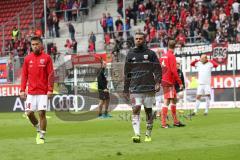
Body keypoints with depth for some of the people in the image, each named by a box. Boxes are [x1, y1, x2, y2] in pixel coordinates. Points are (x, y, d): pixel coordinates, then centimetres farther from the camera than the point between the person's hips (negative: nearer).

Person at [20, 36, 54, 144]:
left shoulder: (46, 58, -1)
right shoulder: (27, 58, 8)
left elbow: (50, 75, -3)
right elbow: (24, 75, 10)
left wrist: (50, 90, -10)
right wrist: (22, 90, 3)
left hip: (43, 92, -3)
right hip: (31, 92, 3)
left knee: (42, 113, -6)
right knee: (29, 113, 0)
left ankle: (41, 136, 5)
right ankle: (38, 128, 27)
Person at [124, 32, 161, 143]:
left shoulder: (150, 54, 6)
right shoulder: (130, 54, 11)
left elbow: (157, 69, 2)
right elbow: (127, 73, 14)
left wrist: (158, 82, -14)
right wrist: (126, 90, 12)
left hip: (149, 87, 0)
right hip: (135, 88, 1)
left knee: (148, 110, 5)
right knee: (136, 109, -13)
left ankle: (148, 135, 16)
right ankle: (137, 134, -21)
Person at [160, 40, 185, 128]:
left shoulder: (163, 56, 13)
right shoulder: (171, 56, -12)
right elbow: (174, 71, -17)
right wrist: (180, 82, -14)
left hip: (164, 80, 9)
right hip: (169, 82, -9)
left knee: (173, 100, 15)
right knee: (166, 101, -9)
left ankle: (175, 121, 21)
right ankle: (163, 123, -10)